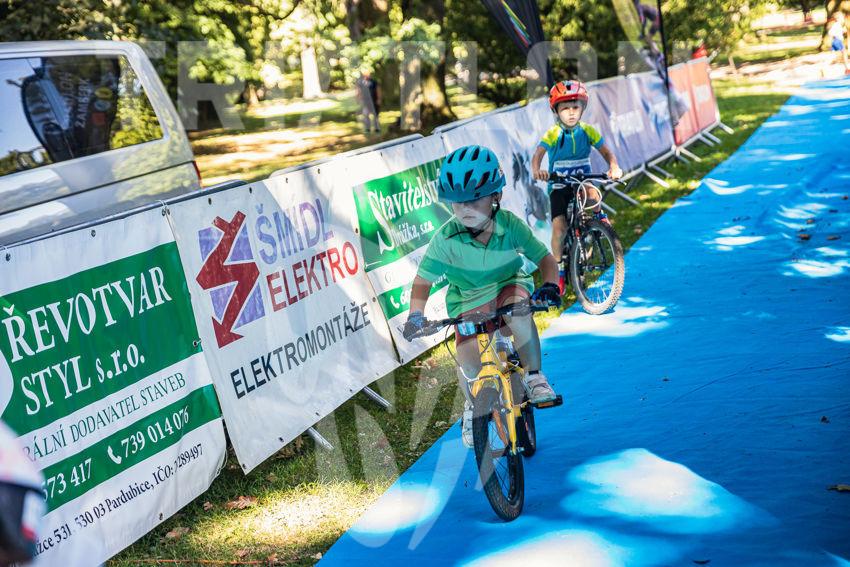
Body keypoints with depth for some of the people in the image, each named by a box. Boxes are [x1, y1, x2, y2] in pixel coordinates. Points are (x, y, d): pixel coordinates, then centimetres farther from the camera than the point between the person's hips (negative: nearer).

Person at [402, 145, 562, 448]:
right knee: (468, 368, -19)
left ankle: (534, 377, -17)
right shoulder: (446, 238, -23)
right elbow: (423, 280, -14)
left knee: (518, 308, -38)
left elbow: (545, 258, -15)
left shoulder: (511, 225, -21)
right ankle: (472, 406, 17)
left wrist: (550, 285, -36)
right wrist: (415, 314, -30)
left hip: (508, 286, 0)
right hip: (469, 302, 0)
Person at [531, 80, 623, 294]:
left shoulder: (588, 131, -5)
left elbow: (606, 152, -6)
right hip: (558, 185, -1)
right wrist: (536, 170, -47)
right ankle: (559, 270, 5)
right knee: (559, 227, -15)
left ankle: (598, 215, -1)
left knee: (593, 196, -37)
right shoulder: (553, 134, -12)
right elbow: (538, 154, -25)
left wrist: (614, 167, -27)